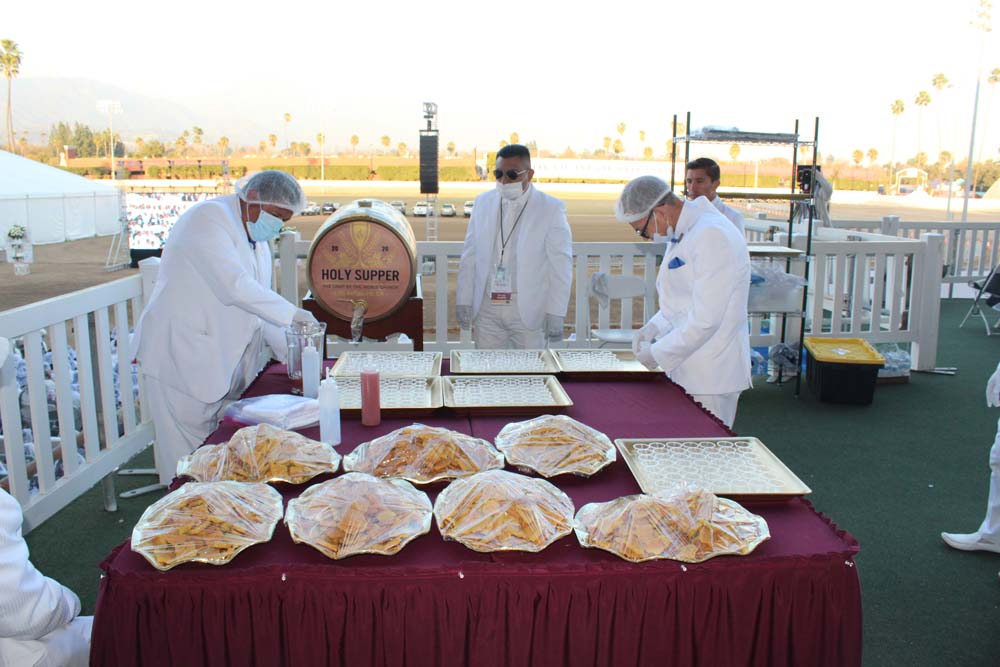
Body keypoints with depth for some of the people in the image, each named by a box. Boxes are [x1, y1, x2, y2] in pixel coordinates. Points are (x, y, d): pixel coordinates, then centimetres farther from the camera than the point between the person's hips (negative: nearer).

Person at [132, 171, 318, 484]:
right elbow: (235, 286, -24)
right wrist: (292, 314, -24)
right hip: (181, 359, -8)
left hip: (224, 363, 8)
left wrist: (290, 352, 4)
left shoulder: (258, 241, 16)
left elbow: (259, 305, 16)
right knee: (187, 456, -2)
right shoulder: (208, 218, -12)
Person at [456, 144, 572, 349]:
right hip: (486, 308, 3)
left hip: (528, 310, -3)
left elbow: (561, 266, -5)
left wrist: (555, 315, -9)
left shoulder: (551, 209, -4)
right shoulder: (482, 203, 7)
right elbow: (469, 257, 10)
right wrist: (464, 301, 5)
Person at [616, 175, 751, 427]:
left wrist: (658, 354, -14)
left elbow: (706, 319, -23)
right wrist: (653, 328, 5)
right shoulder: (681, 234, 12)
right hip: (684, 368, 9)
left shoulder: (712, 236, -19)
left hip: (711, 376, -9)